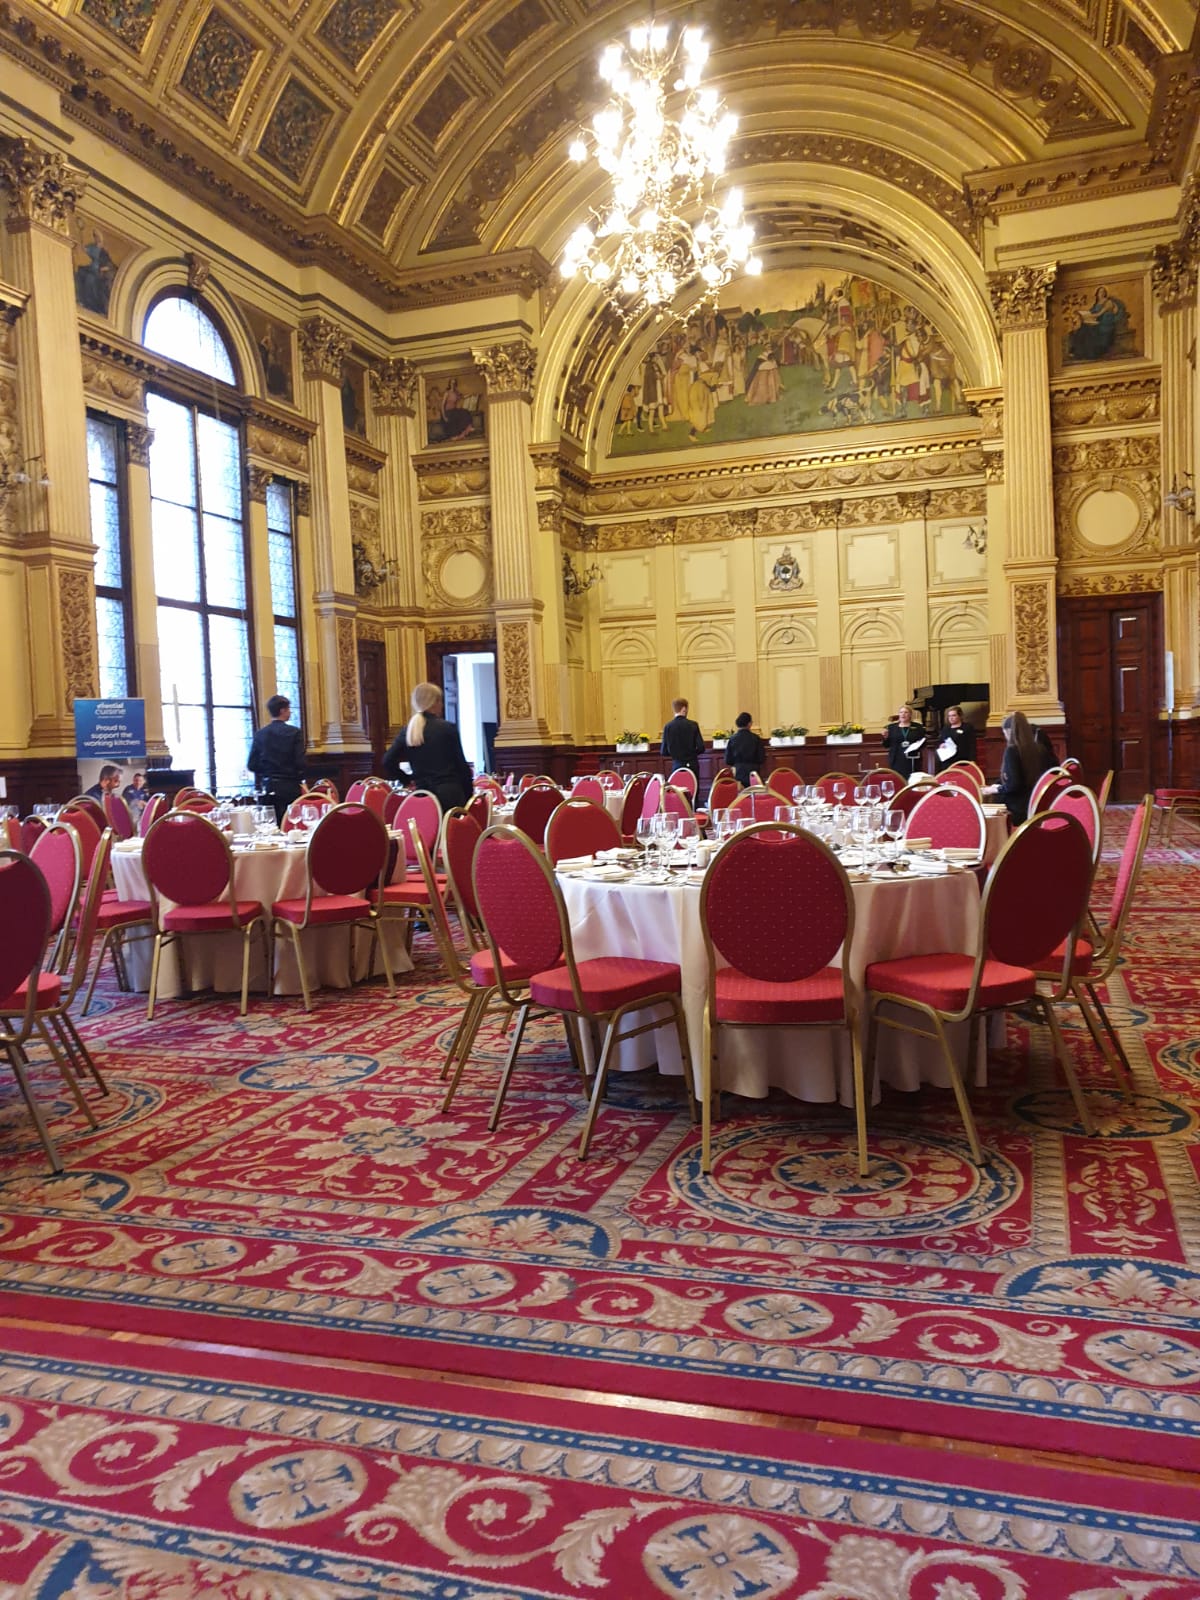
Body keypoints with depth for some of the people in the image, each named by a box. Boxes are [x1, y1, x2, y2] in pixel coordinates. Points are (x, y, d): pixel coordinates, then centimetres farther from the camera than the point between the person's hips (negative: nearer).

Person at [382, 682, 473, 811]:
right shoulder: (448, 728, -3)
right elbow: (462, 765, -1)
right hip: (450, 793, -3)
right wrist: (469, 796, 7)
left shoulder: (406, 732, 6)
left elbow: (388, 764, 2)